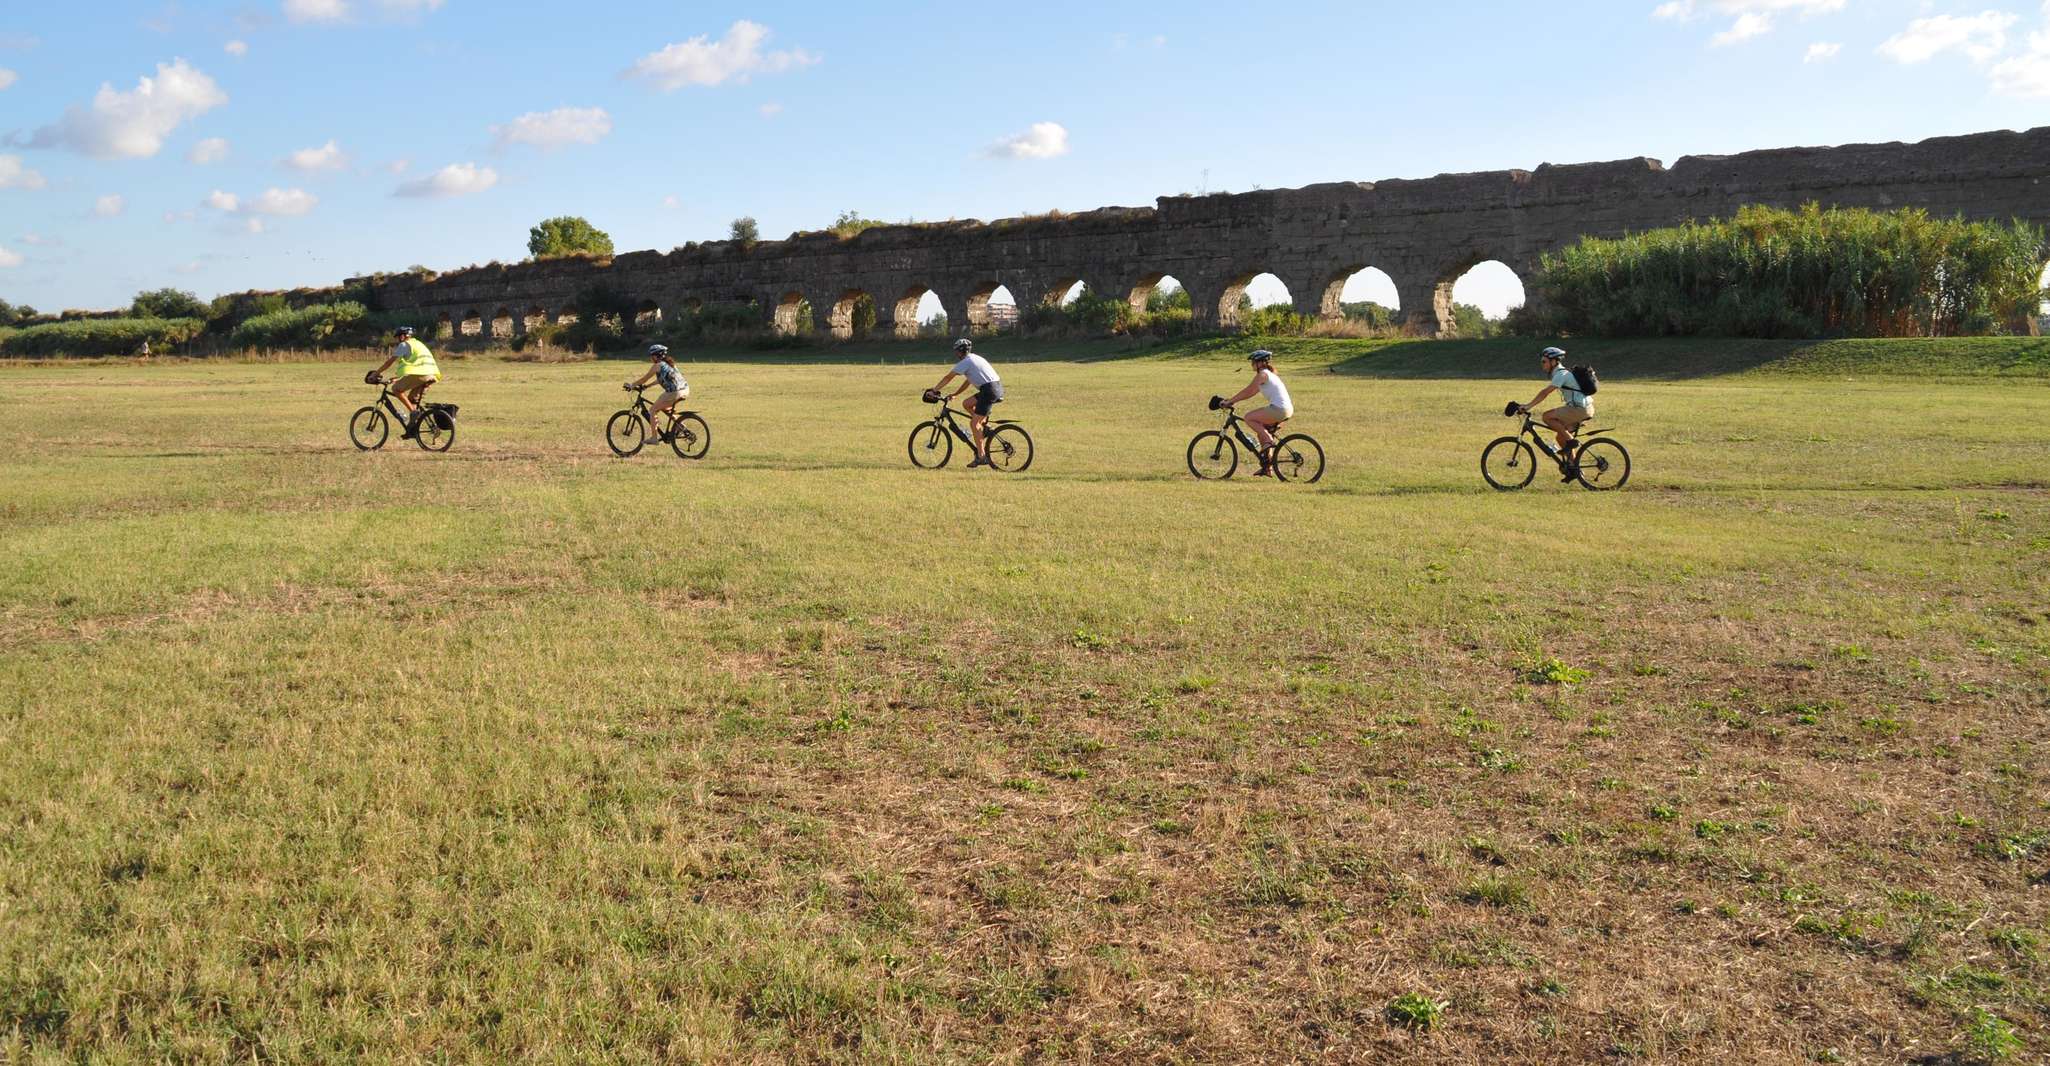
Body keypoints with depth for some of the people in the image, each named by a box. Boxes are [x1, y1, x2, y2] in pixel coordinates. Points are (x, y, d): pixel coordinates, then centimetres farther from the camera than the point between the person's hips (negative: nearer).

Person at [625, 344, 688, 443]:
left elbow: (644, 379, 5)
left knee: (652, 410, 7)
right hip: (685, 390, 8)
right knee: (663, 408, 30)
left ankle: (653, 437, 5)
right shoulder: (669, 363, 23)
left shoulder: (657, 366, -1)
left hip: (674, 392, -8)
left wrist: (631, 385, 18)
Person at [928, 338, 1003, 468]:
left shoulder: (965, 362, -4)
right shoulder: (975, 359, 24)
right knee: (967, 404, 20)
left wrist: (933, 391, 3)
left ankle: (981, 457, -5)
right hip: (997, 387, 9)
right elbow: (968, 382, 28)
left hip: (989, 390, -9)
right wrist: (954, 395, 26)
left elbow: (948, 378, -4)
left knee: (974, 423, -5)